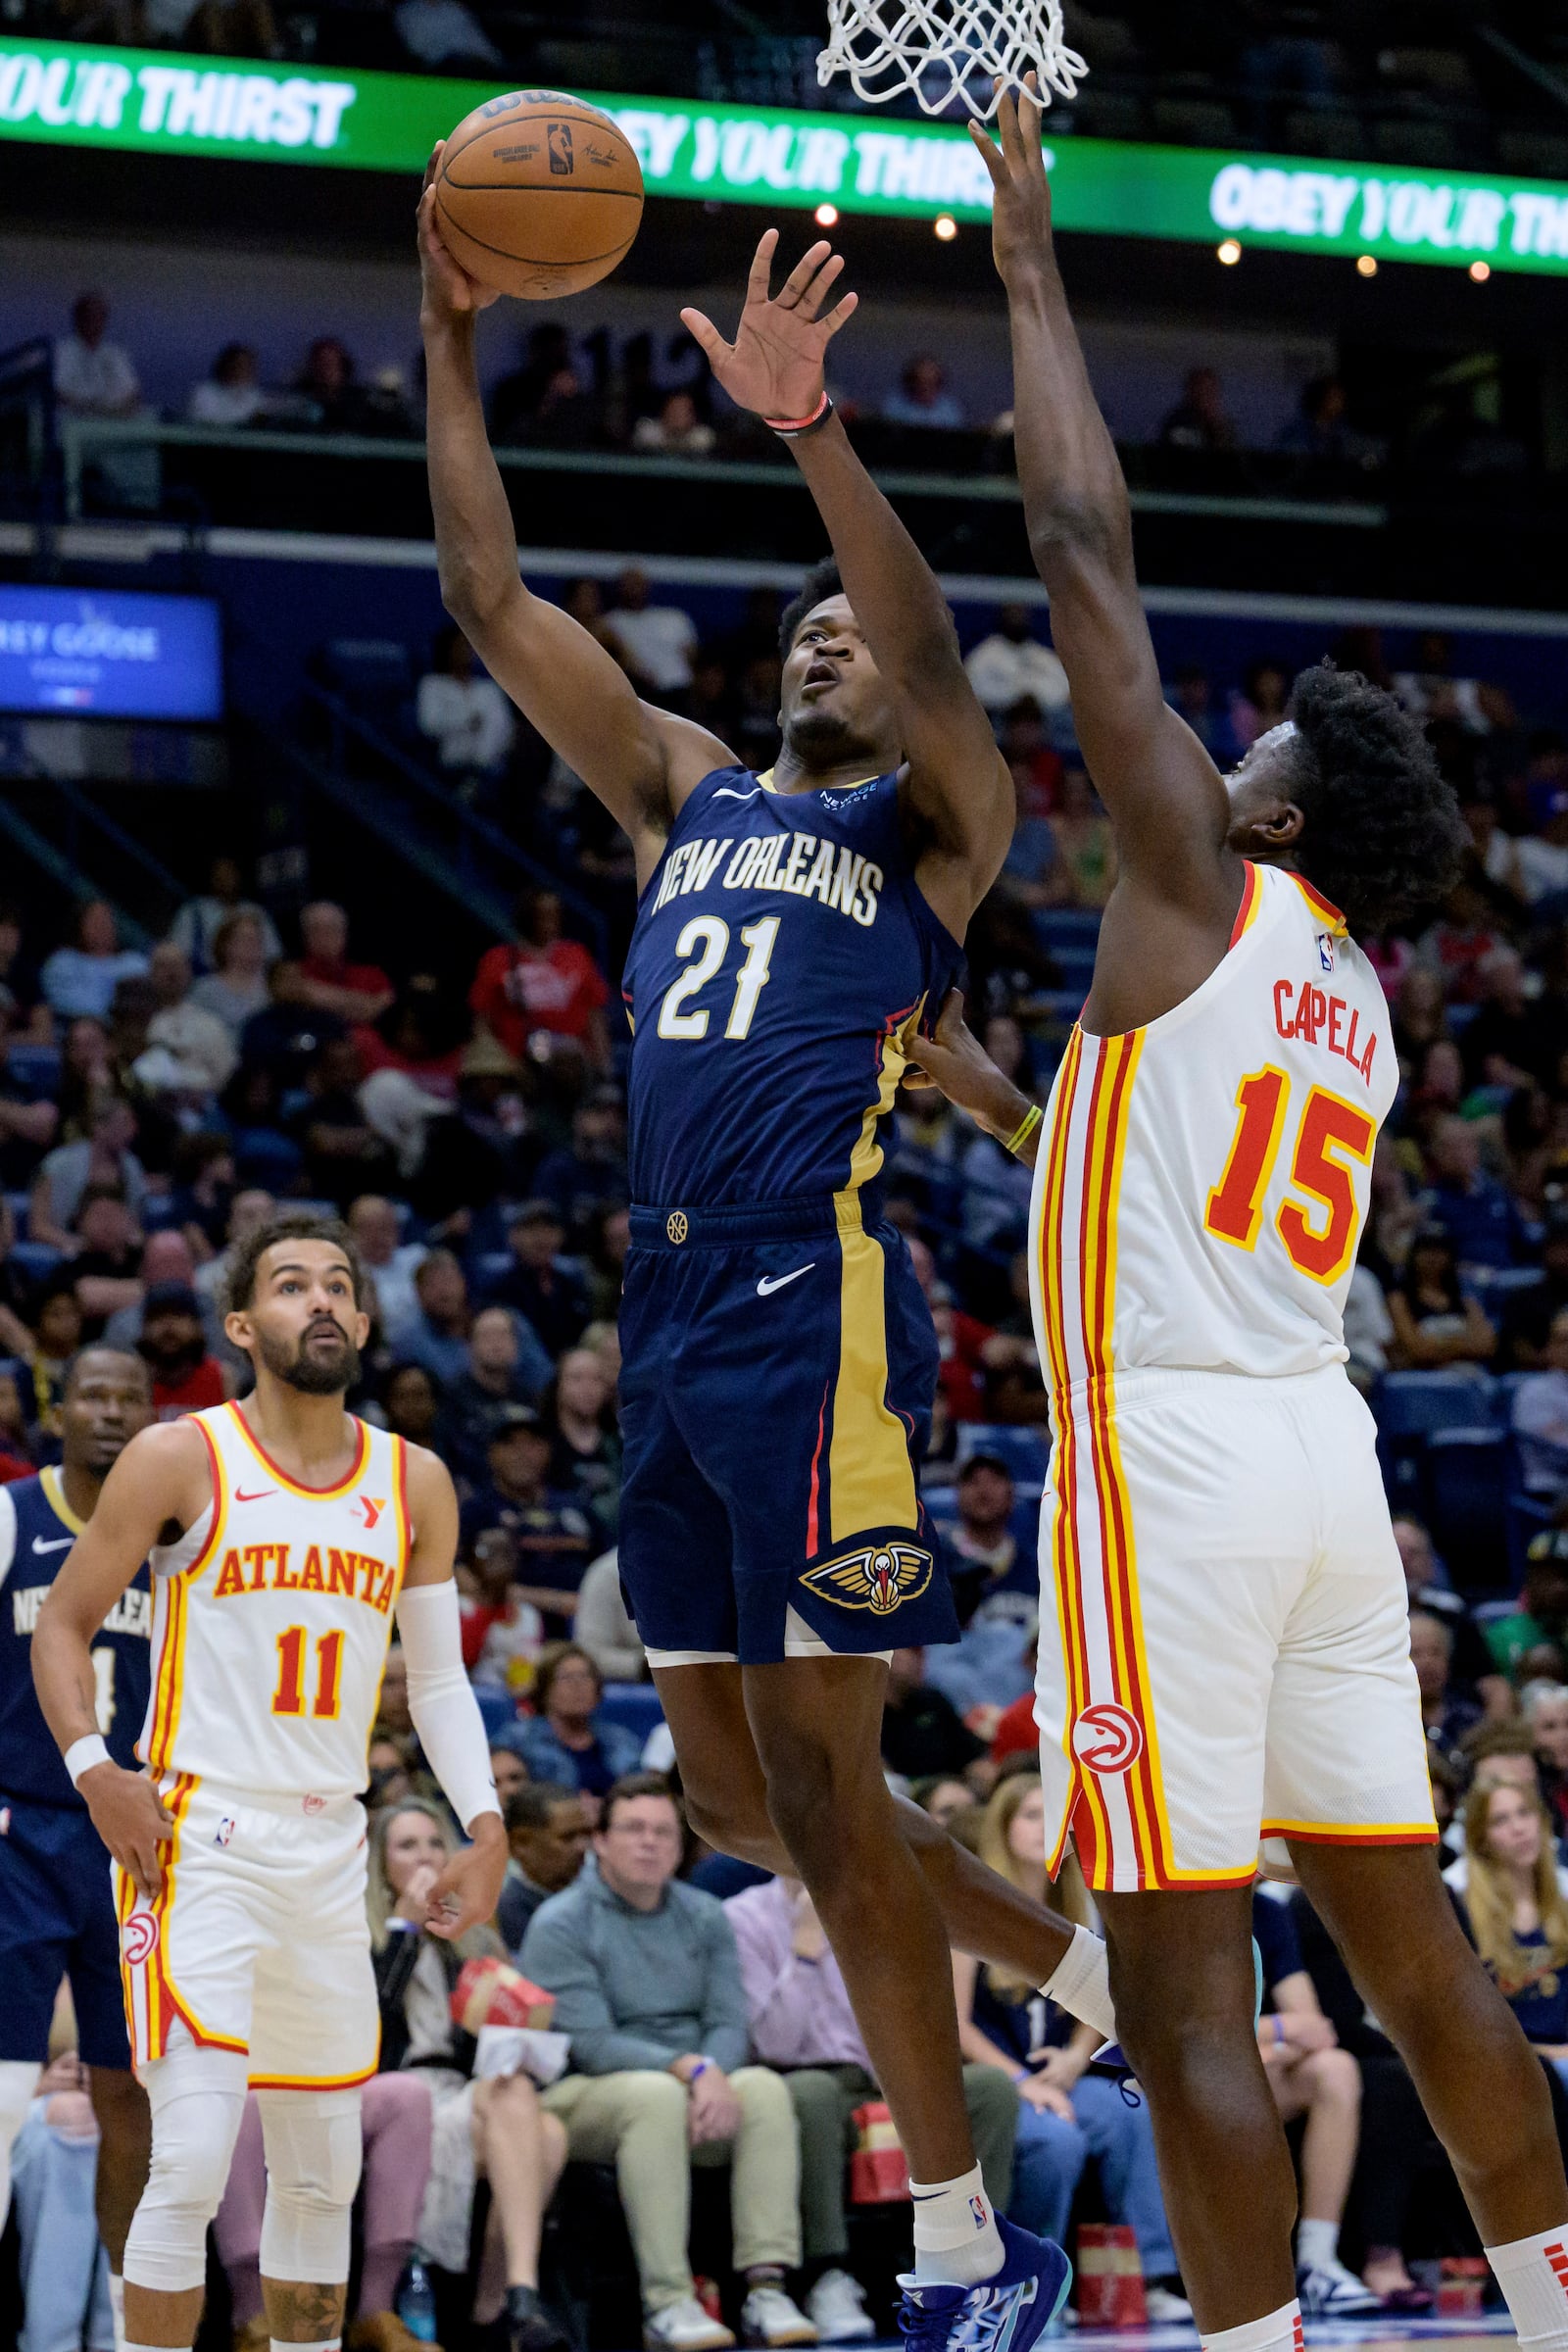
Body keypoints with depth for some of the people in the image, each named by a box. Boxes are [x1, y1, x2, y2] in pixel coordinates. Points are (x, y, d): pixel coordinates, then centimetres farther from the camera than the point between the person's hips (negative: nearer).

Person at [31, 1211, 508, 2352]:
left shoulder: (414, 1485, 9)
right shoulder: (179, 1460, -4)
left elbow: (439, 1675, 15)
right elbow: (62, 1625, 1)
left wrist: (485, 1823, 1)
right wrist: (94, 1769, -15)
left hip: (331, 1857, 5)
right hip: (196, 1845, -5)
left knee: (324, 2174, 12)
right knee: (193, 2161, -15)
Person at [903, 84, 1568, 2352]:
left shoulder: (1201, 882, -3)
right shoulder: (1358, 1010, 18)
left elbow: (1087, 548, -3)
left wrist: (1030, 264, 4)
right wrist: (992, 1090, 43)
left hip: (1174, 1452, -8)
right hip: (1325, 1453, 8)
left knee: (1184, 1990, -7)